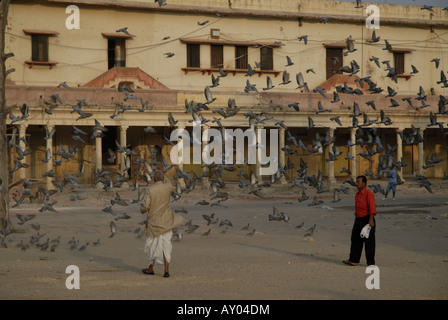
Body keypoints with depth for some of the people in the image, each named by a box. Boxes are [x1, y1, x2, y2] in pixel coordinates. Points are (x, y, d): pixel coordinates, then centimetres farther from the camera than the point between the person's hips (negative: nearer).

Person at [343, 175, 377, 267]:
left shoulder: (369, 194, -13)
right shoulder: (357, 195, 13)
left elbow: (372, 207, -22)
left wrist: (371, 220, -32)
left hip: (367, 220, -8)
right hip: (358, 221, 8)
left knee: (369, 242, -1)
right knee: (355, 240, 10)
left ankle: (371, 262, 5)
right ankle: (353, 260, 17)